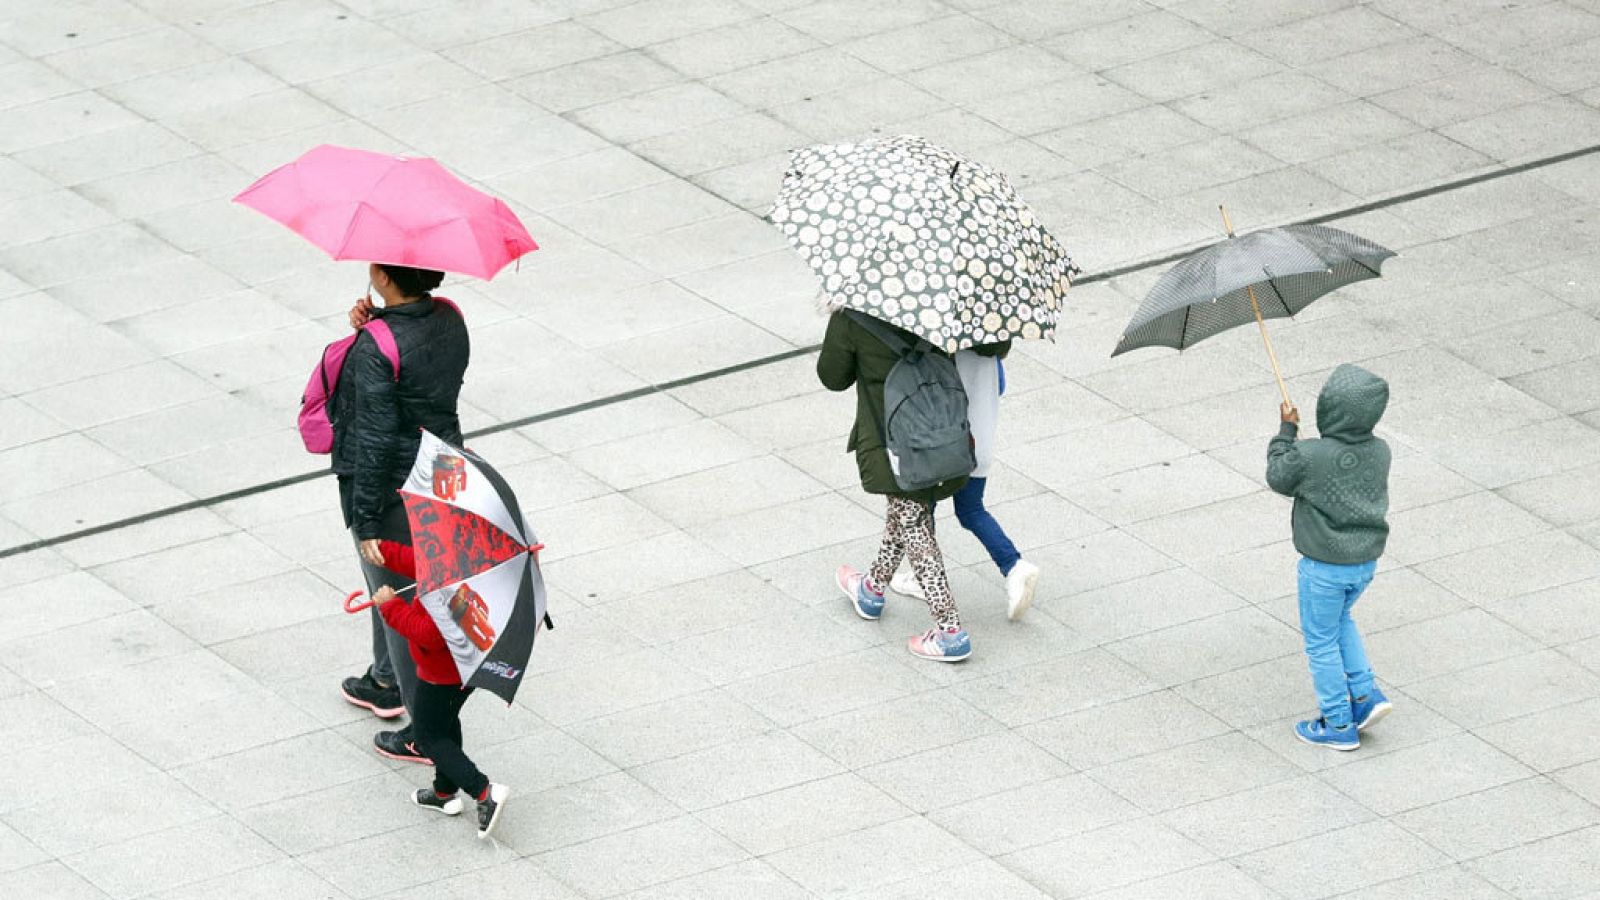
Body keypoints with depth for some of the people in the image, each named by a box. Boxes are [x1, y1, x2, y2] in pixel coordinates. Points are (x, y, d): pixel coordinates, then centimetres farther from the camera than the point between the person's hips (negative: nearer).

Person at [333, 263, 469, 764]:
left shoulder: (376, 349, -28)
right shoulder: (449, 319, -5)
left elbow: (376, 440, -25)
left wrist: (367, 522, -18)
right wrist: (370, 325, -7)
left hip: (390, 488, -8)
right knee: (395, 586, 29)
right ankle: (388, 684, 49)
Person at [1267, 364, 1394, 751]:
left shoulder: (1310, 457, -26)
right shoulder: (1380, 452, -8)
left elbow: (1279, 477, -7)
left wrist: (1287, 431, 4)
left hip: (1325, 566, -6)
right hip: (1367, 560, 6)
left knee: (1322, 641, 12)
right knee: (1340, 620, 31)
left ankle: (1339, 725, 20)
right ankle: (1365, 694, 21)